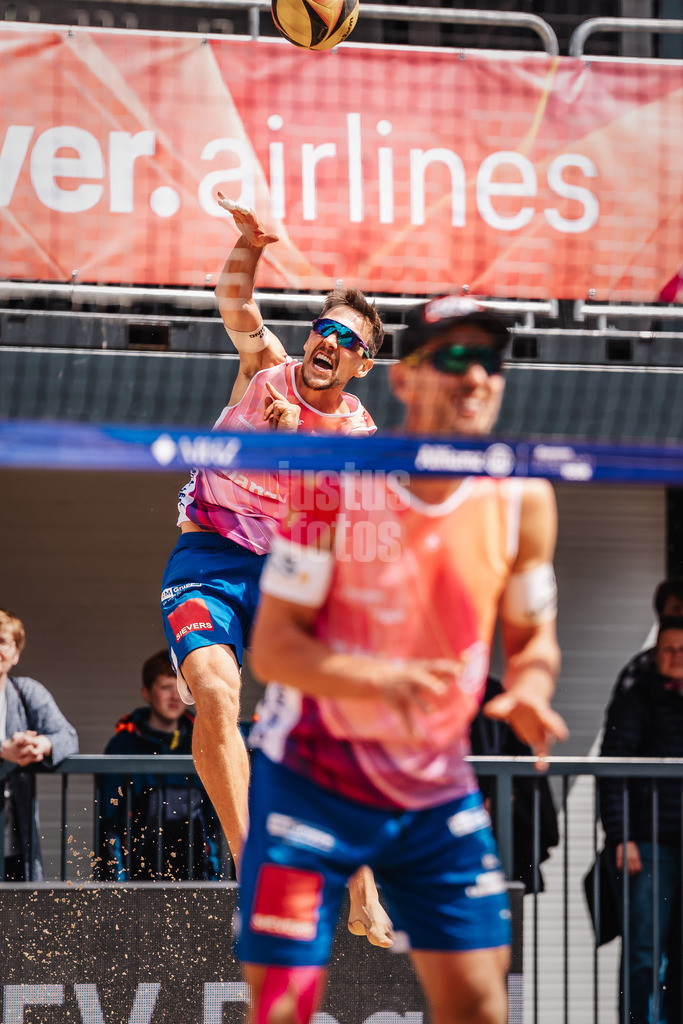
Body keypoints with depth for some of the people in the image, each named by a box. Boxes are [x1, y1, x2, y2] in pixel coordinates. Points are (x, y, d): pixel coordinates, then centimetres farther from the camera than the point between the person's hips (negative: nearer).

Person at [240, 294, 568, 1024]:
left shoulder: (523, 499, -4)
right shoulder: (334, 484, -15)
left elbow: (532, 635, 8)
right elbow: (271, 647, -17)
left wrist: (528, 693, -16)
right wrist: (381, 679, -34)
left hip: (438, 789, 4)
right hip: (312, 779, -4)